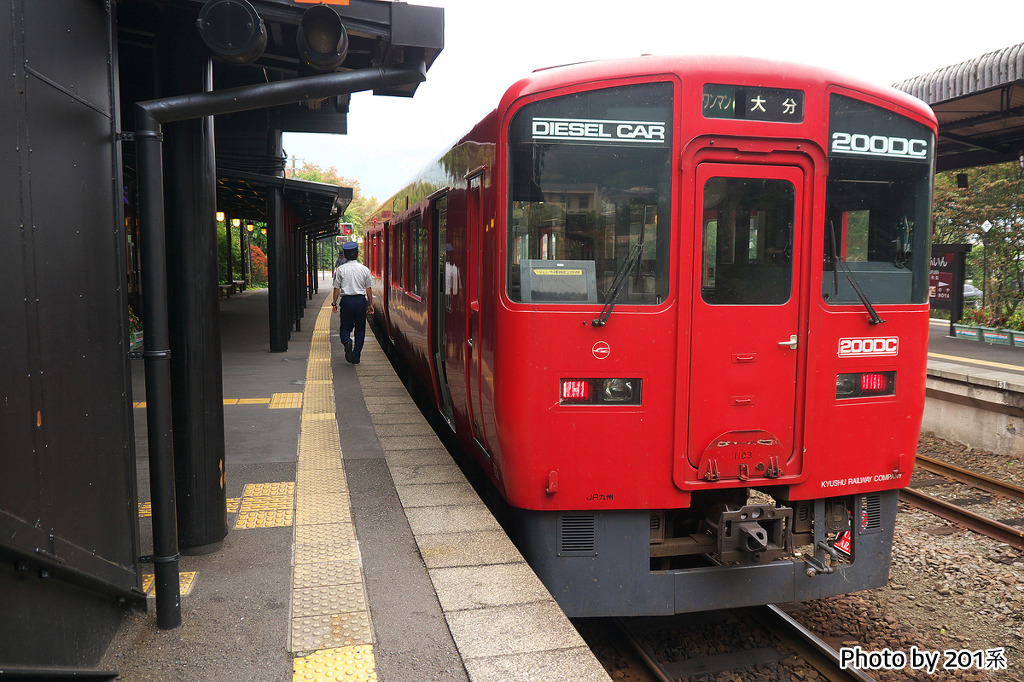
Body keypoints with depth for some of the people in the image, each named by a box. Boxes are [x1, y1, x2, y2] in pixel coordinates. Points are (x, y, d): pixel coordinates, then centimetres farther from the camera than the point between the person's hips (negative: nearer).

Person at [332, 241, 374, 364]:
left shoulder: (340, 269, -2)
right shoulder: (364, 269, 0)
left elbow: (337, 288, -1)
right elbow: (368, 289, 4)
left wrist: (334, 303, 9)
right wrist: (370, 304, 13)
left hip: (346, 300, 0)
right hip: (361, 300, 1)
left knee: (345, 327, 13)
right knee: (360, 329, 10)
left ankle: (347, 341, -20)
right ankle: (356, 357, 9)